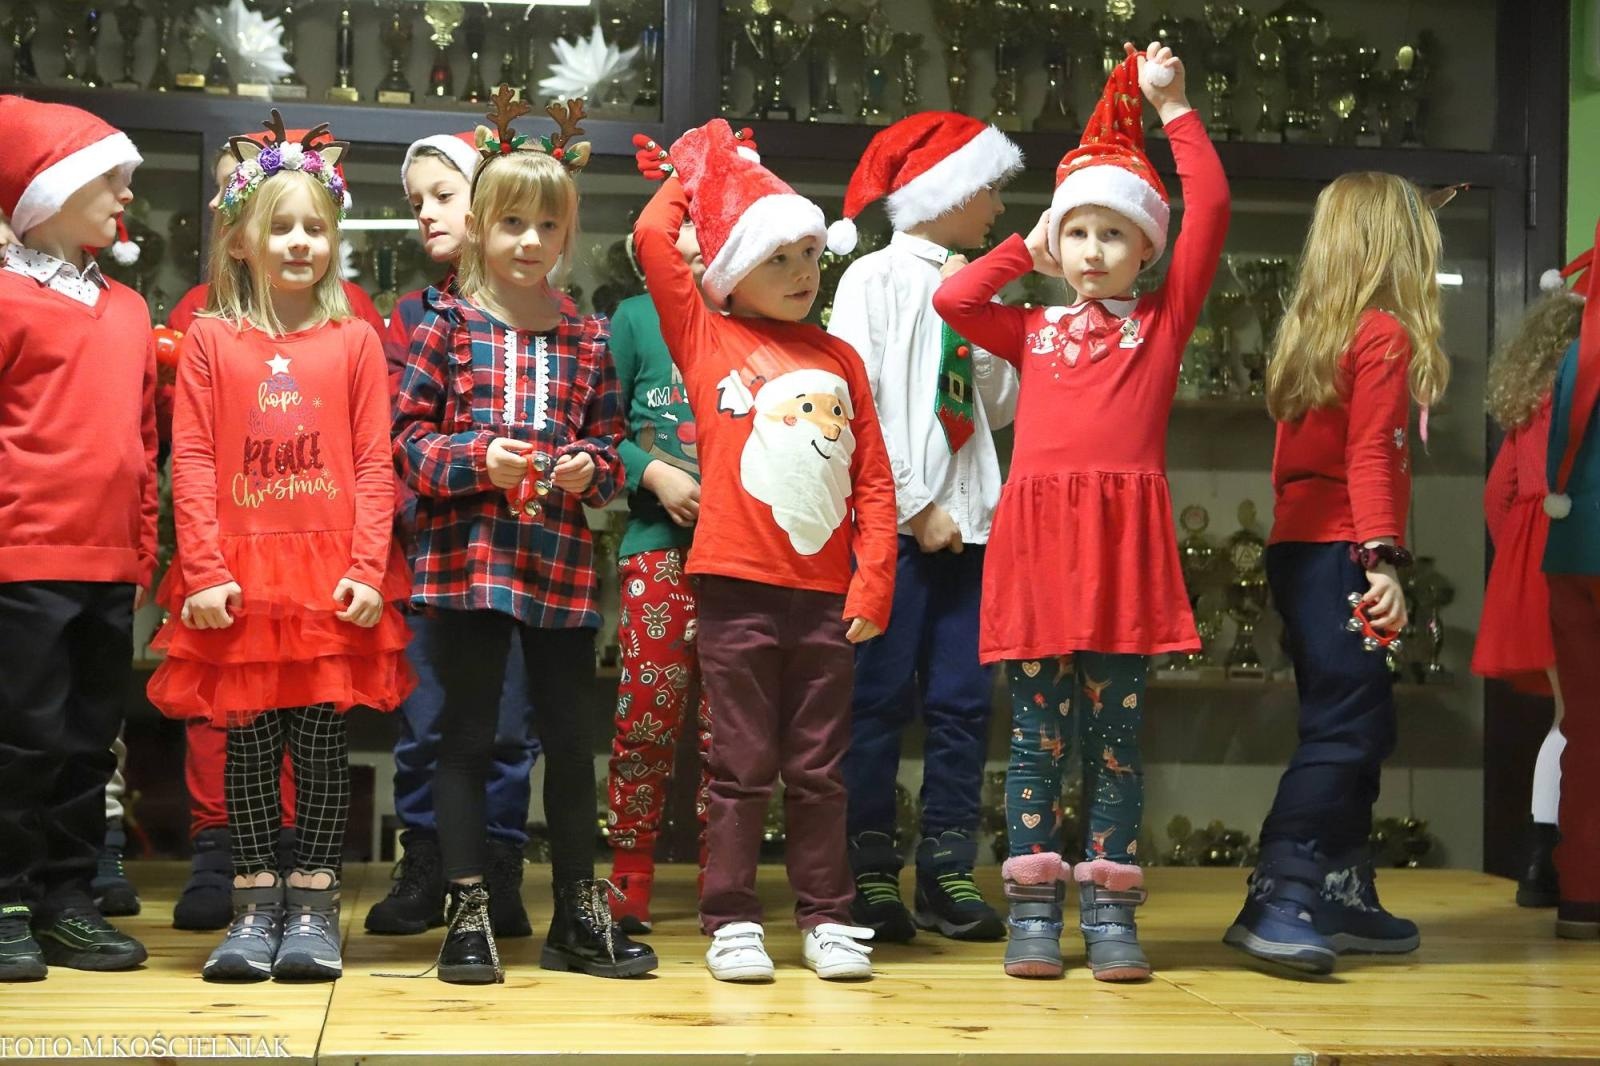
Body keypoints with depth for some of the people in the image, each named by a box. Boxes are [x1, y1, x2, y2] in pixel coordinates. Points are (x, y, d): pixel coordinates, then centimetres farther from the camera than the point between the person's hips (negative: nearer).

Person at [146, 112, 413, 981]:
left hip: (332, 578, 0)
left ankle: (314, 903, 14)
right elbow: (192, 465, 0)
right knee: (248, 742, 6)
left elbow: (375, 465, 2)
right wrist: (204, 571, -8)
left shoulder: (353, 341, 4)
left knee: (323, 741, 4)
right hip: (240, 580, 0)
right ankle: (255, 903, 16)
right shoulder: (209, 340, 4)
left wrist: (367, 568, -7)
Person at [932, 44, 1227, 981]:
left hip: (1123, 542, -1)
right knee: (1038, 736, 4)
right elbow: (950, 300, 6)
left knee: (1116, 735, 4)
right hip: (1036, 542, 2)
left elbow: (1211, 212, 3)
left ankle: (1111, 913, 10)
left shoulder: (1163, 321, 11)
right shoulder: (1033, 330, 17)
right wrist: (1027, 249, 15)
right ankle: (1034, 913, 8)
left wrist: (1173, 106, 7)